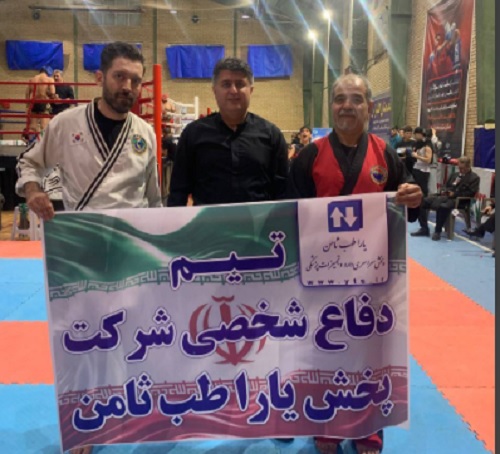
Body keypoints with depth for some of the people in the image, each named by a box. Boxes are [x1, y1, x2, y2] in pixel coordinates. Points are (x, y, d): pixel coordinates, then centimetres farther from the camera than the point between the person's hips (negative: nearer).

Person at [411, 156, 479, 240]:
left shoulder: (474, 178, 6)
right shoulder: (454, 174, 28)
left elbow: (471, 193, -6)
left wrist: (454, 194, -15)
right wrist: (444, 191, 5)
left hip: (459, 200, -7)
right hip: (446, 196, 7)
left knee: (443, 206, -41)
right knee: (423, 201, -13)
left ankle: (438, 231, -26)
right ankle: (424, 228, -9)